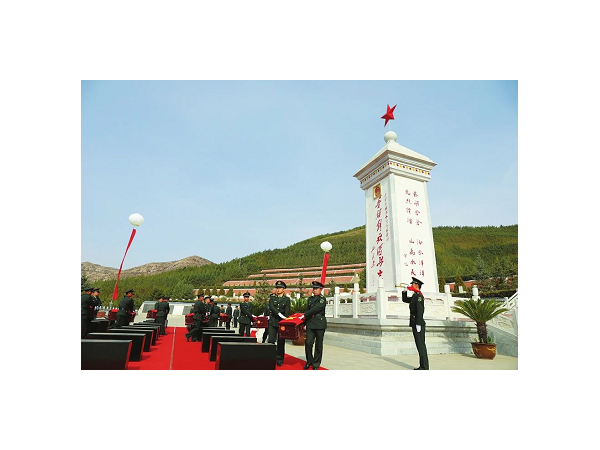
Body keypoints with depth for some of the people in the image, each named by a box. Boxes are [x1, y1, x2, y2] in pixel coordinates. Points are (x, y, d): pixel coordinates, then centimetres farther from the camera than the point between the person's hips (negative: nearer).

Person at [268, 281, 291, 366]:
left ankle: (280, 359, 14)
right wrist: (280, 314, -22)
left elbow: (287, 312, -2)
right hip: (272, 322, 1)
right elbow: (271, 307, -9)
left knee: (281, 342, 4)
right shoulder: (272, 297, 9)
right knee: (271, 340, -3)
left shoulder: (287, 299, 5)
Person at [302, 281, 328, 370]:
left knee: (319, 345, 4)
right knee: (308, 342, -4)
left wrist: (305, 315, -12)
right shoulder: (310, 298, 15)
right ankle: (309, 361, 17)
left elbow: (315, 309, -15)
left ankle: (316, 364, 18)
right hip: (310, 324, 4)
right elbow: (307, 310, 17)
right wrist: (304, 322, 9)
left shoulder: (322, 299, -5)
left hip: (320, 324, -4)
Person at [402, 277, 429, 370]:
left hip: (418, 324, -10)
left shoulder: (418, 295, -13)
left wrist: (418, 324, -24)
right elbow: (405, 300, 29)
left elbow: (420, 310, -22)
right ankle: (422, 366, 17)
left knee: (421, 345, -5)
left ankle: (425, 367, 1)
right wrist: (404, 291, 13)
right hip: (415, 324, 10)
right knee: (419, 345, 11)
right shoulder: (414, 296, 16)